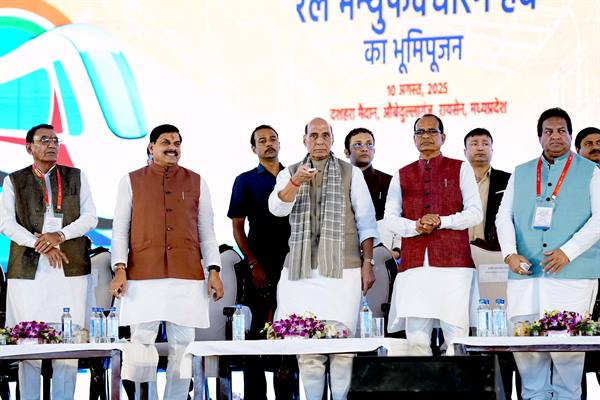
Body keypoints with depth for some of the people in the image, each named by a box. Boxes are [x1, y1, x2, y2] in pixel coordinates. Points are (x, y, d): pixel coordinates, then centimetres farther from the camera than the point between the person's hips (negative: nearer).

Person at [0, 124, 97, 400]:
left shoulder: (76, 177, 15)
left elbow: (90, 218, 7)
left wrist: (59, 235, -11)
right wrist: (42, 246, -11)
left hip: (71, 270, 1)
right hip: (28, 270, -1)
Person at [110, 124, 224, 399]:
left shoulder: (196, 183, 13)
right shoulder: (131, 181, 9)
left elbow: (206, 231, 13)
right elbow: (120, 229, 7)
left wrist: (214, 271, 4)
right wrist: (120, 269, -5)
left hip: (187, 276, 2)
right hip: (143, 276, -2)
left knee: (182, 345, 2)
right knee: (141, 343, -5)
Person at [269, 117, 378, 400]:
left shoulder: (351, 173, 10)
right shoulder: (289, 174, 13)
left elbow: (366, 221, 8)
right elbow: (277, 208, -5)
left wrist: (367, 263, -1)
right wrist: (295, 182, -24)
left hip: (343, 269, -1)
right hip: (301, 270, 2)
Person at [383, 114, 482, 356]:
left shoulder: (461, 169, 12)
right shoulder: (402, 176, 18)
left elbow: (475, 213, 4)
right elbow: (390, 218, 10)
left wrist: (441, 221, -10)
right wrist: (415, 227, -9)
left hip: (452, 262, -2)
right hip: (414, 264, 2)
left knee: (456, 335, -8)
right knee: (416, 338, -6)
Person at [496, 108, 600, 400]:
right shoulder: (520, 174, 19)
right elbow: (504, 217, 12)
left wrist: (568, 251, -13)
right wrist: (510, 253, -7)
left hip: (572, 274, -3)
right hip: (525, 274, 3)